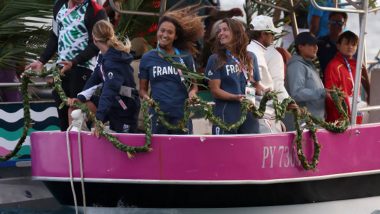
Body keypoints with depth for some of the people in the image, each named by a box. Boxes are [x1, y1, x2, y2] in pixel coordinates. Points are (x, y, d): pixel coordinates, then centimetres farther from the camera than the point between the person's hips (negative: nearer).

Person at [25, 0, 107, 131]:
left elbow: (96, 45, -13)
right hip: (61, 67, 7)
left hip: (82, 68, -7)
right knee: (61, 107, 7)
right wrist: (41, 61, 11)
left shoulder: (95, 11, -11)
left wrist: (73, 62, -23)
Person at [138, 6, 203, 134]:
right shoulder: (147, 58, 8)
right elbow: (143, 89, 12)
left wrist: (192, 92, -8)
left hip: (181, 115, 0)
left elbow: (194, 85, 13)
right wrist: (146, 97, -10)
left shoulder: (185, 57, 7)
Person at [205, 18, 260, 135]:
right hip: (226, 115, -4)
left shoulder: (249, 57, 13)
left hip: (249, 114, 4)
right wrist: (235, 97, -21)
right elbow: (215, 90, -6)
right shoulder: (215, 59, 1)